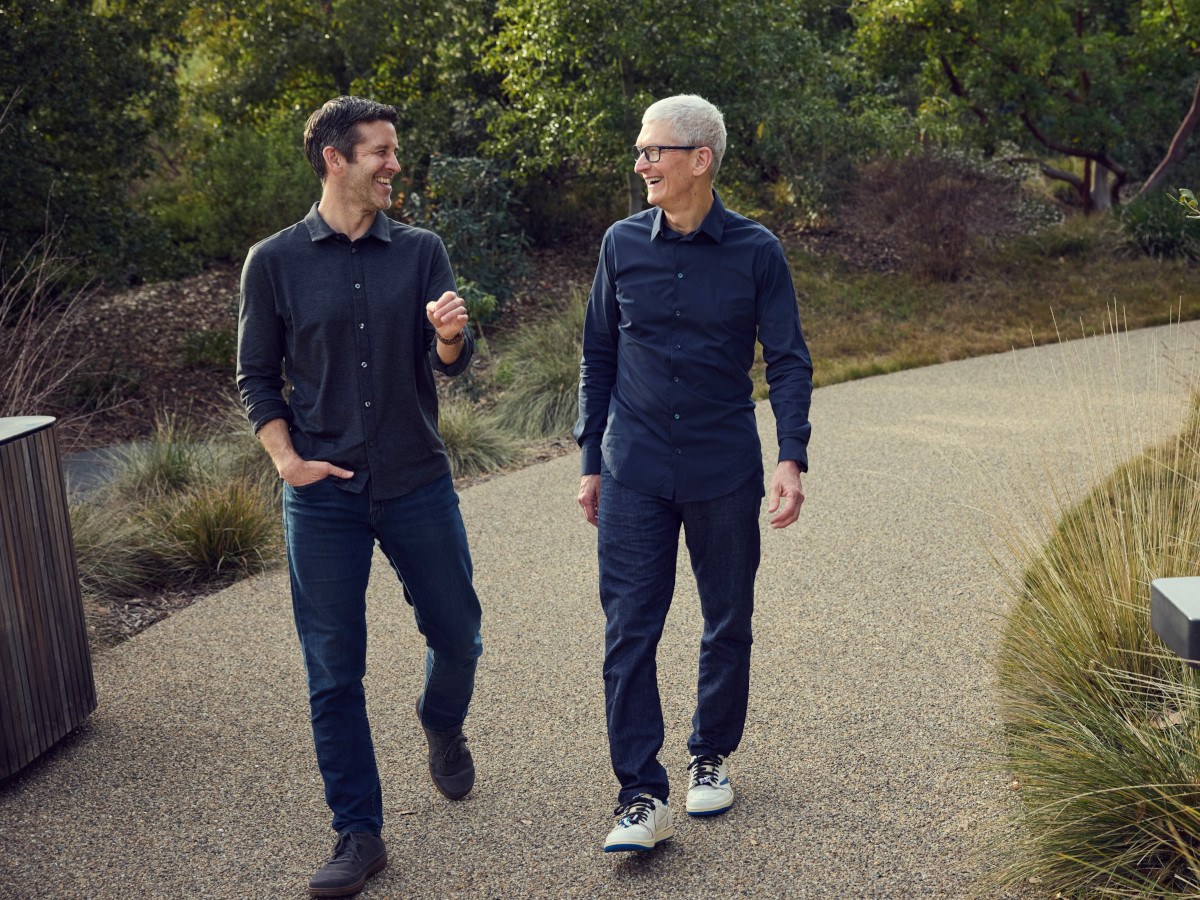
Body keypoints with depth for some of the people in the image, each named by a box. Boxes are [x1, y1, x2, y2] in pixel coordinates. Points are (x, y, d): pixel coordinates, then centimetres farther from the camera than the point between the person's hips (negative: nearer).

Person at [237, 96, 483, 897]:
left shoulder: (420, 252, 3)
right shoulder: (275, 261, 0)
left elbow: (452, 363, -4)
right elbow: (257, 376, 5)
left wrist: (450, 335, -27)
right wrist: (288, 460, -8)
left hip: (419, 485, 1)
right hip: (325, 495, -1)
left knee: (457, 634, 11)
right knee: (334, 671, 3)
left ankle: (443, 727, 44)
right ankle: (359, 835, 16)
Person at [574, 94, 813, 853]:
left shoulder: (755, 251, -4)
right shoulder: (623, 244, 2)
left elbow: (789, 361, -2)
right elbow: (599, 357, 9)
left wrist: (793, 460, -14)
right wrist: (591, 462, 9)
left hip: (725, 472, -1)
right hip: (635, 475, 1)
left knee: (728, 624, 12)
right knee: (629, 632, -4)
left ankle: (712, 757, 33)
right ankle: (643, 797, 3)